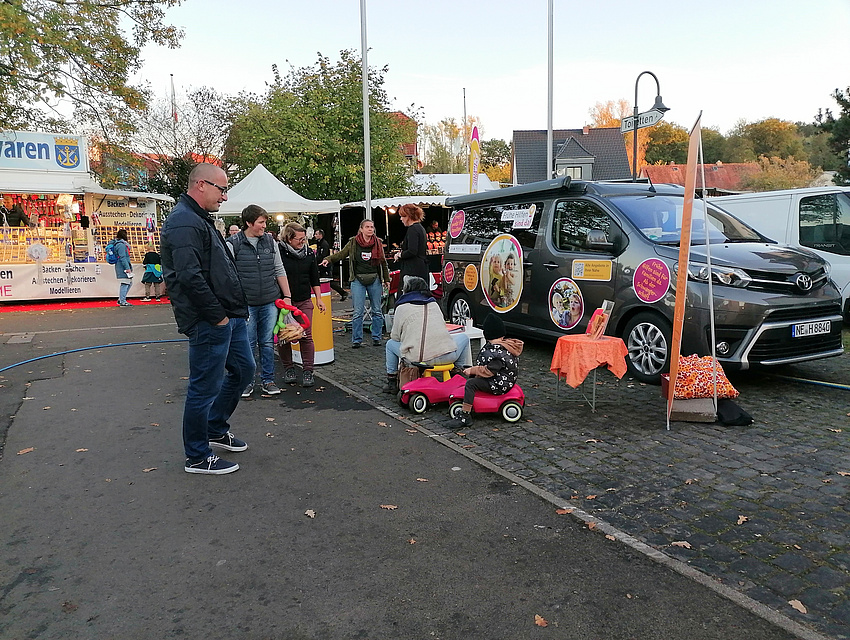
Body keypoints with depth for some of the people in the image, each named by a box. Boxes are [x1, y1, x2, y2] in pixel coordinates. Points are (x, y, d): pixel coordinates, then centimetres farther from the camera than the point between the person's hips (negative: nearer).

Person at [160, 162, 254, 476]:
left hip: (230, 316, 11)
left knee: (243, 369, 21)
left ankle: (215, 429, 37)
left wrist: (235, 311, 16)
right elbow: (190, 277, -27)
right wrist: (217, 316, -19)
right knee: (204, 388, 1)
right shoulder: (184, 223, -17)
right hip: (209, 322, -11)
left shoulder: (200, 220, 18)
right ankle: (197, 457, 17)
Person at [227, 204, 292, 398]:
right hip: (246, 304, -3)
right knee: (248, 344, 3)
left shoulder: (270, 241, 8)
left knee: (268, 343, 9)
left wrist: (287, 296, 10)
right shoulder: (233, 244, -5)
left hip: (270, 303, 3)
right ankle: (246, 382, 18)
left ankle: (268, 380, 20)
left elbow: (279, 271, 13)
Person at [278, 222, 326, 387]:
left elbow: (314, 278, 16)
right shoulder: (278, 252, -7)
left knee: (306, 336, -4)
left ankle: (308, 371, 4)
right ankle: (288, 369, 21)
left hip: (304, 302, 3)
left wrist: (319, 298, 12)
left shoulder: (309, 253, 8)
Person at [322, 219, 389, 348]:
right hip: (358, 280, -2)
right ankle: (356, 340, 4)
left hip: (375, 280, 2)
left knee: (377, 311, 7)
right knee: (358, 312, -4)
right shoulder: (353, 243, 2)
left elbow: (383, 262, 12)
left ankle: (376, 338, 18)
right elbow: (341, 254, 6)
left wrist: (386, 279, 12)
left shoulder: (378, 243, 7)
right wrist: (328, 259, -10)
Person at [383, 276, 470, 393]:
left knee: (390, 343, 26)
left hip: (415, 359, -2)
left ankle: (392, 382, 29)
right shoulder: (434, 304, 20)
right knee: (464, 337, 31)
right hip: (446, 356, 2)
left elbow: (395, 337, 10)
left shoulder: (402, 307, 8)